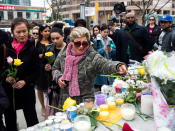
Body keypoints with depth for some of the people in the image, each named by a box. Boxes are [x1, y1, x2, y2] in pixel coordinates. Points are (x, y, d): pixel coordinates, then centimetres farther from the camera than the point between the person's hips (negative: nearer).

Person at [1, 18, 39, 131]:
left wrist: (25, 81, -16)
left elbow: (36, 70, -2)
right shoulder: (6, 46, -2)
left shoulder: (32, 48, -5)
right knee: (10, 120, 17)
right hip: (8, 90, 2)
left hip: (27, 90, -2)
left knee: (32, 120, 8)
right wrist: (6, 77, -12)